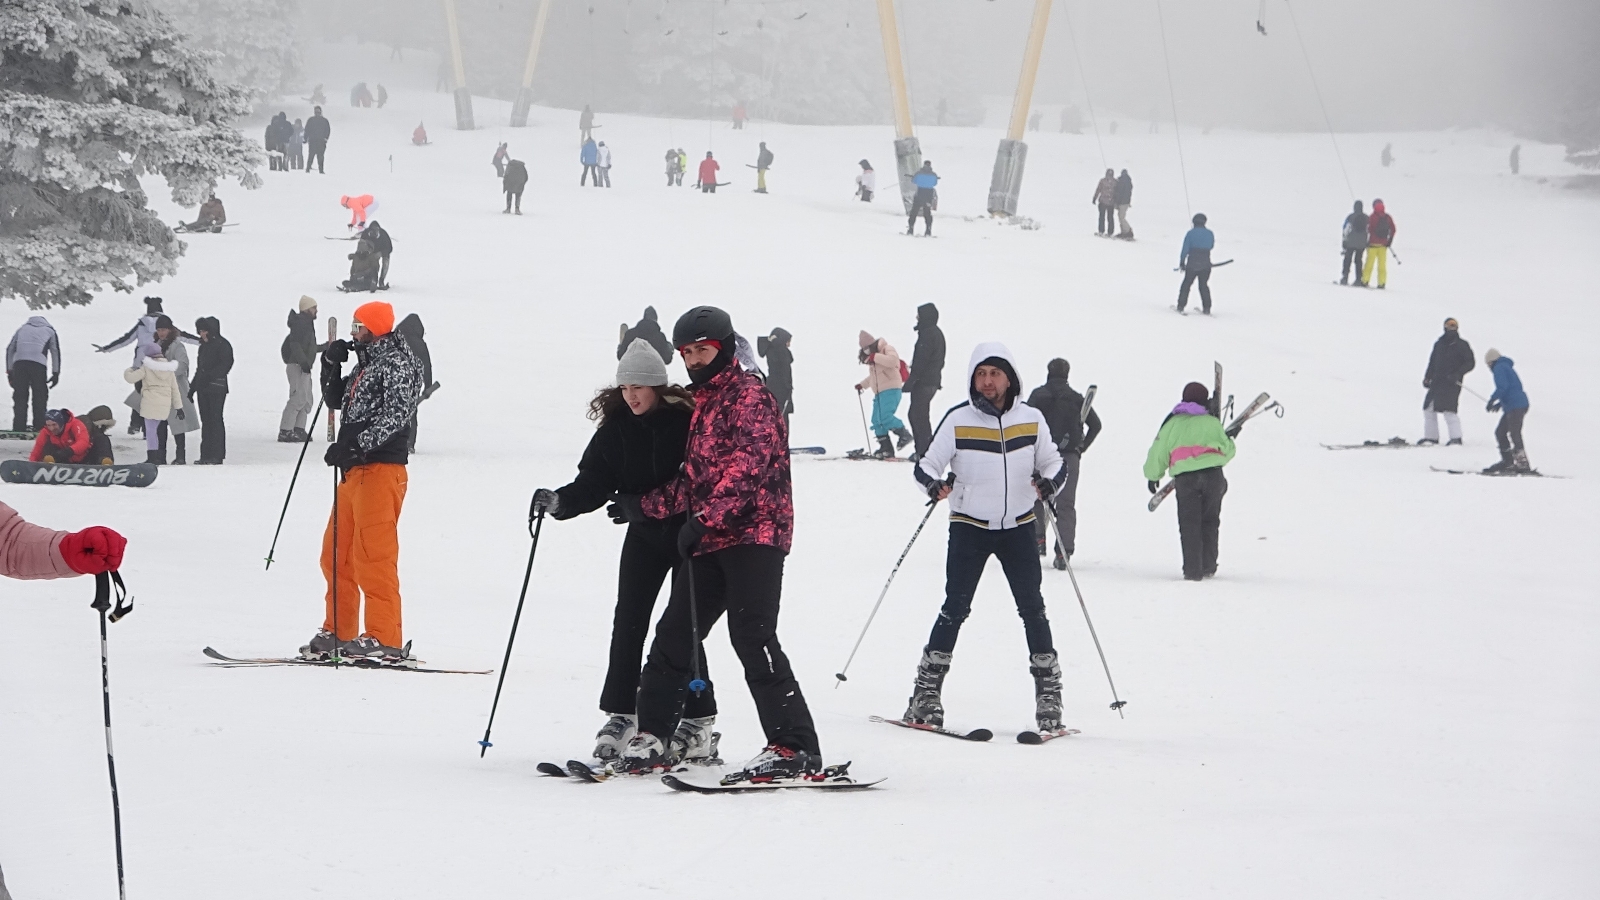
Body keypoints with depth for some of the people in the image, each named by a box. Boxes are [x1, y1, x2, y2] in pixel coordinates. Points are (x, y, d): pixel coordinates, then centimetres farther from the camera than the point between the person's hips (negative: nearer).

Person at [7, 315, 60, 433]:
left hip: (19, 362, 2)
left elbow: (10, 349, 23)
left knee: (20, 396, 4)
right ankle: (40, 427, 0)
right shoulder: (49, 330, 24)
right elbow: (55, 352, 15)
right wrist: (56, 373, 14)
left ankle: (19, 427, -3)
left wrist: (9, 371, 22)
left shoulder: (22, 329, 29)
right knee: (40, 396, 6)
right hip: (38, 364, -2)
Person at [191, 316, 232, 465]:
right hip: (203, 388, 8)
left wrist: (209, 375, -24)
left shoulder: (222, 345, -6)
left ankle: (216, 455, -8)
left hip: (217, 389, -8)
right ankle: (206, 455, 9)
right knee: (206, 420, 7)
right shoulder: (204, 346, 18)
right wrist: (192, 388, 19)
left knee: (215, 419, -9)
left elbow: (226, 364, -16)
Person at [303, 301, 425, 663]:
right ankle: (338, 633, 21)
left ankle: (386, 640, -13)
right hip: (354, 470, 10)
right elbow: (335, 400, 28)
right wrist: (330, 365, 11)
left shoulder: (397, 365, -8)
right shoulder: (365, 364, 21)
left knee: (373, 557, -13)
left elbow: (395, 416, -20)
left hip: (380, 468, -10)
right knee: (336, 556, 13)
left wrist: (355, 446, -29)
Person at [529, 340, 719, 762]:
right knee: (628, 622, -3)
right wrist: (559, 501, -21)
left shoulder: (687, 420, -14)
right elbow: (594, 481, -5)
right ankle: (620, 715, 4)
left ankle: (697, 720, 9)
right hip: (644, 534, 4)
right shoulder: (615, 427, -1)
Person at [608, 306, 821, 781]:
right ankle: (651, 737, 22)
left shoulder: (748, 394, -5)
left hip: (753, 533, -9)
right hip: (710, 544, 9)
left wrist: (705, 517, -27)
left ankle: (796, 749, -21)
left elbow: (749, 462, -20)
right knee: (674, 633, 10)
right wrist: (644, 505, 29)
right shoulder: (703, 404, 24)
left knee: (752, 636, -19)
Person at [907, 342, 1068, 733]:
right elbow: (926, 464, -3)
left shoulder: (1032, 420, 0)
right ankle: (927, 690, 1)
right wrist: (933, 484, -24)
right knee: (955, 608, -6)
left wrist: (1050, 483, -13)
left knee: (1032, 608, -2)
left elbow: (1054, 463, 10)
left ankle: (1048, 692, 6)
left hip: (1018, 526, 2)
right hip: (969, 526, -2)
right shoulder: (958, 420, -5)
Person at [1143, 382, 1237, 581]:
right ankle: (1208, 567, 15)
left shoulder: (1173, 423, 15)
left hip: (1185, 477, -1)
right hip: (1213, 473, 1)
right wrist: (1230, 440, 41)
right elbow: (1227, 452, 19)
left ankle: (1193, 570, -7)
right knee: (1209, 522, 15)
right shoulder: (1212, 422, 16)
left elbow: (1158, 453, 14)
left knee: (1189, 525, 1)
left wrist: (1152, 476, 28)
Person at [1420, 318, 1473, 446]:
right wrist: (1427, 377, 10)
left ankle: (1456, 438, -16)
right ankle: (1431, 436, 19)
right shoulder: (1439, 344, 14)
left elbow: (1470, 363, -3)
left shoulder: (1462, 345, 0)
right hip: (1437, 381, 7)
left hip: (1452, 383, -7)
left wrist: (1458, 374, -17)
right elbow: (1432, 362, 21)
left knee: (1448, 409, -18)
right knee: (1429, 408, 8)